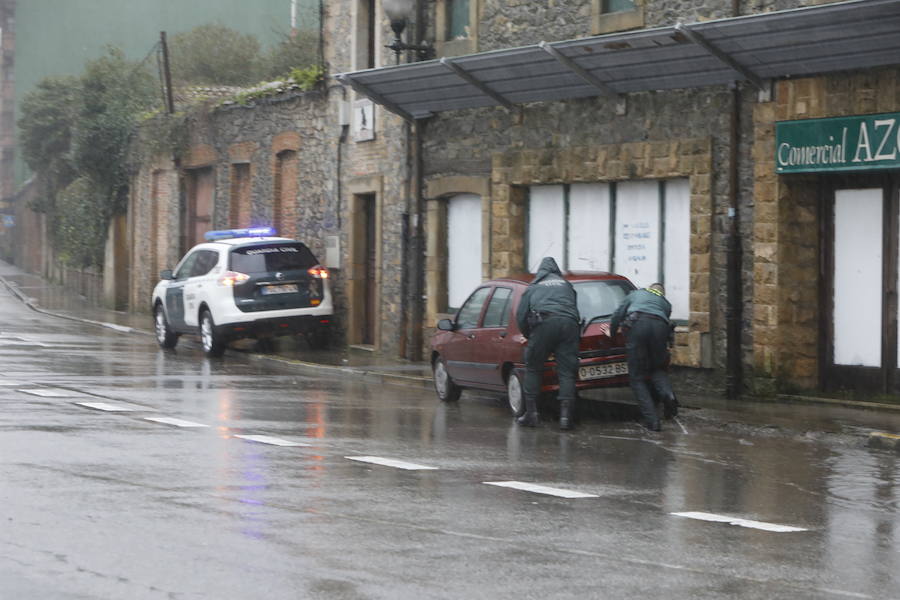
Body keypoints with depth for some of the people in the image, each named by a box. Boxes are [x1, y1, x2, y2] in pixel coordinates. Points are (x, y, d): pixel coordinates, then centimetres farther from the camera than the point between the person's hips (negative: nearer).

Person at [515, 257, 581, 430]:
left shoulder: (533, 287, 23)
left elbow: (521, 316, 18)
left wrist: (528, 336, 33)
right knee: (566, 372, 2)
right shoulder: (566, 285, 28)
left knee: (533, 369, 10)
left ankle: (531, 413, 6)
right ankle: (566, 415, -8)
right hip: (569, 324, 2)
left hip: (545, 324, -2)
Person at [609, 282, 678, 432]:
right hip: (660, 327, 2)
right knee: (658, 369, 24)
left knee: (637, 377, 5)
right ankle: (667, 393, -8)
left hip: (637, 325, -2)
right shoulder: (665, 303, 34)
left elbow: (618, 314, 26)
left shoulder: (635, 294, 32)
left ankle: (651, 420, -5)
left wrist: (611, 333, 38)